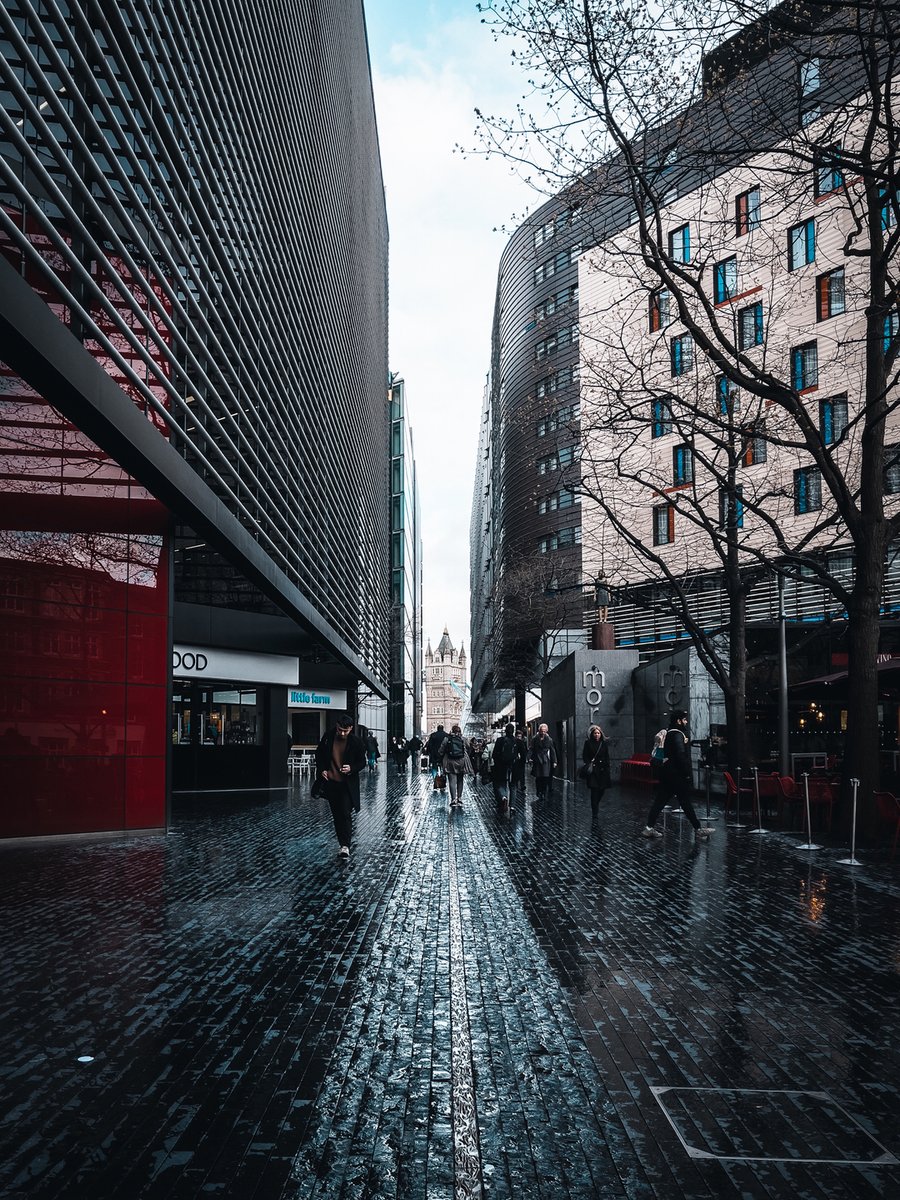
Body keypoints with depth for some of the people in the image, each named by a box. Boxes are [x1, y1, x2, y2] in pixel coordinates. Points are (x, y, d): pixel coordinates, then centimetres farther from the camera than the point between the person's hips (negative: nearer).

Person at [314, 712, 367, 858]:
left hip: (347, 784, -3)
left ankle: (345, 846, -9)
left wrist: (351, 768, -19)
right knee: (336, 815, 10)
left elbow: (362, 762, 0)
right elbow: (319, 753, 12)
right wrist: (321, 769, -1)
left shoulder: (356, 742, -10)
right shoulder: (328, 737, -4)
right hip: (331, 782, 3)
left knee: (346, 814, -11)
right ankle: (343, 843, 21)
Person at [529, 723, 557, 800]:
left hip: (546, 762, -1)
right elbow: (531, 749, 4)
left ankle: (544, 795, -2)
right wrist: (530, 758, -11)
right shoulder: (535, 739, 4)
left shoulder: (549, 739, 4)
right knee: (538, 779, 1)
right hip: (537, 761, 1)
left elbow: (552, 751, 6)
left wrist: (554, 762, 3)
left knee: (546, 778, -7)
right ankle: (539, 794, 10)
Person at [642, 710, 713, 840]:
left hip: (666, 773, 9)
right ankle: (698, 829, 8)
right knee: (686, 803, -1)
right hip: (677, 775, -9)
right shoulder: (678, 735, -15)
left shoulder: (669, 733, 16)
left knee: (660, 800, 7)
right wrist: (687, 774, -18)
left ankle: (649, 828, 5)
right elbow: (681, 756, -23)